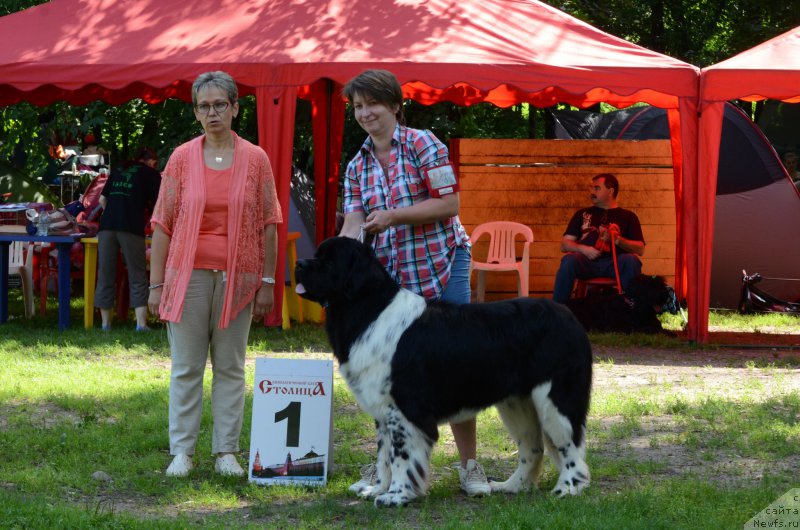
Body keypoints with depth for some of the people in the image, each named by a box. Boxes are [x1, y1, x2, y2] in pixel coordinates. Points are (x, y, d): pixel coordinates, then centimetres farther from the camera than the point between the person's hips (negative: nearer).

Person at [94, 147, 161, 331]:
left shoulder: (117, 171, 23)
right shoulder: (151, 174, 11)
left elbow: (103, 200, 22)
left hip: (107, 225, 4)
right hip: (131, 227, -4)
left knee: (105, 276, 8)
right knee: (138, 277, 1)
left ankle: (105, 323, 12)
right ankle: (141, 323, -6)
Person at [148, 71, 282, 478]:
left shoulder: (255, 159, 4)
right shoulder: (182, 158, 3)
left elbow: (268, 224, 6)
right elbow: (162, 223, 5)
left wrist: (267, 281, 1)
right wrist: (156, 284, 1)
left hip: (237, 277, 0)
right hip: (189, 275, 0)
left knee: (231, 367, 6)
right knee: (186, 367, 2)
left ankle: (226, 452, 11)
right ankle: (182, 451, 8)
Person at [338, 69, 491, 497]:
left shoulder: (422, 144, -5)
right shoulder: (357, 166, 10)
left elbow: (451, 204, -11)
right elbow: (353, 225, 1)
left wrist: (393, 215, -17)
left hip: (441, 266, -4)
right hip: (390, 273, 5)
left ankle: (470, 465, 4)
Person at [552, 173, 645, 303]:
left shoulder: (627, 216, 21)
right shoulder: (582, 214, 26)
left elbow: (640, 249, 9)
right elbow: (564, 244, 17)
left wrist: (616, 240, -8)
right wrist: (583, 248, -4)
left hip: (614, 263, -1)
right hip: (586, 261, 1)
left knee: (631, 260, -33)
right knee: (569, 260, -32)